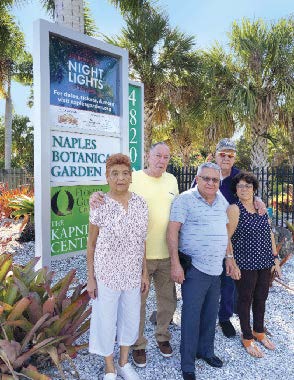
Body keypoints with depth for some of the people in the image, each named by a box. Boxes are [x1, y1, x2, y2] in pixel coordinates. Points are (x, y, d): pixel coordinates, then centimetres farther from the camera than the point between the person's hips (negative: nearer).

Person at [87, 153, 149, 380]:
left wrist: (145, 273, 6)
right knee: (106, 320, 12)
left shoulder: (140, 204, -3)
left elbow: (142, 241, 4)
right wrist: (91, 278, -5)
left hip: (133, 274, 4)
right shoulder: (100, 206, -13)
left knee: (131, 318, 18)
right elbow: (91, 244, -5)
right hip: (107, 274, -3)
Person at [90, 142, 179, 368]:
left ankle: (163, 336, 44)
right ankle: (139, 345, 34)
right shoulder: (133, 179, -10)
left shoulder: (172, 180, 7)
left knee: (168, 299, 19)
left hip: (167, 254, 5)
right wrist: (96, 196, -30)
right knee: (138, 301, 10)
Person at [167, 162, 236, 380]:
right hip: (194, 268, -6)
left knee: (211, 313, 19)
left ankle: (206, 350, 41)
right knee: (192, 316, 1)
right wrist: (175, 263, -20)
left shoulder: (222, 201, 9)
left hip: (216, 269, 7)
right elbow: (172, 231, -15)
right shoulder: (185, 199, -11)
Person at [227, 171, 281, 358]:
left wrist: (275, 257, 11)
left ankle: (259, 332, 41)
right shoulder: (235, 209, -13)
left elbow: (270, 233, 12)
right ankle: (247, 339, 28)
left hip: (264, 263, 6)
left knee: (261, 298, 19)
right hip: (245, 264, -6)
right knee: (246, 300, 9)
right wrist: (232, 263, -15)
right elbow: (227, 238, -14)